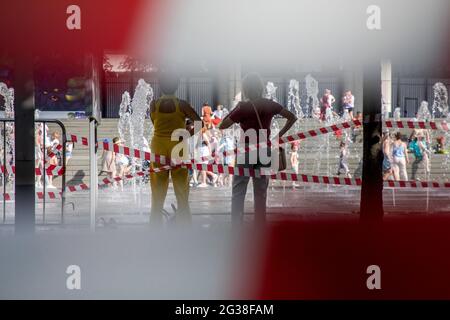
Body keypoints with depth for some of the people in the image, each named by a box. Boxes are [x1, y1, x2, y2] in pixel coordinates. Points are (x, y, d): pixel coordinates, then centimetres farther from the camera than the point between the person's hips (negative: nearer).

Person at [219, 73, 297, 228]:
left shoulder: (244, 107, -12)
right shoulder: (269, 105, 2)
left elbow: (222, 126, -8)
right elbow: (292, 117, 9)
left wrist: (235, 109, 0)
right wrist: (280, 135, 8)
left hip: (247, 152, -4)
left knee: (238, 192, 1)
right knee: (261, 193, 11)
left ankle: (236, 227, -6)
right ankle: (260, 227, 11)